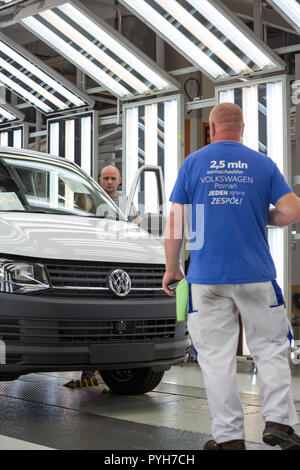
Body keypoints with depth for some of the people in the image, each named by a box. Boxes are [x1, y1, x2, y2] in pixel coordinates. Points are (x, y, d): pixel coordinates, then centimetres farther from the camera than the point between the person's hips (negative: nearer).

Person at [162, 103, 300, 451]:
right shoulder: (263, 164, 4)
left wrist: (171, 268, 9)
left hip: (207, 275, 0)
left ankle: (229, 436, 7)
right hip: (256, 274, 0)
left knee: (217, 356, 5)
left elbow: (175, 221, 2)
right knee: (270, 347, 13)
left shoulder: (193, 163, 4)